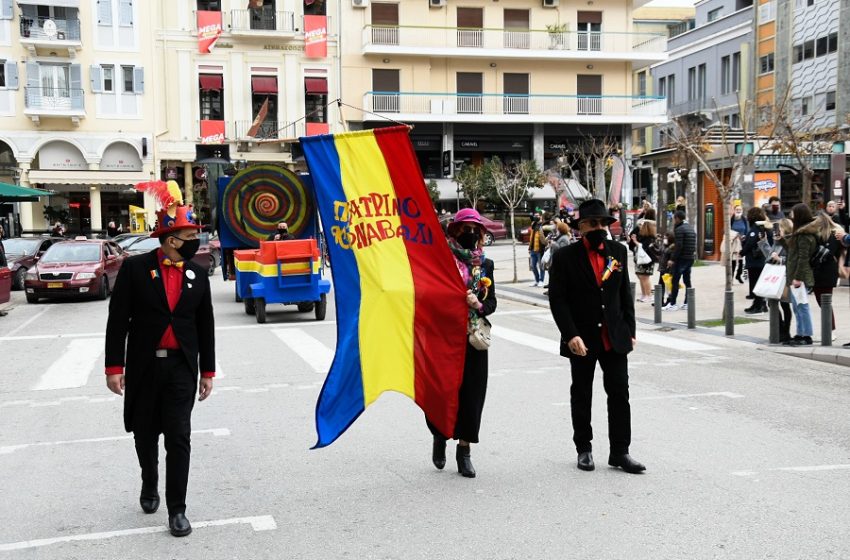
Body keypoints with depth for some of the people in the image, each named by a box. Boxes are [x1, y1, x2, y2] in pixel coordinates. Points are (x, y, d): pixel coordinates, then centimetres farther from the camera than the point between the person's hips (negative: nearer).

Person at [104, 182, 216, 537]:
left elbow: (205, 325, 8)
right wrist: (114, 366, -9)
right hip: (143, 366, -1)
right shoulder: (135, 267, -6)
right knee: (146, 434, 14)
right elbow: (118, 319, -5)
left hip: (182, 367, 1)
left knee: (178, 438, -2)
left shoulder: (197, 274, 3)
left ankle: (177, 509, 6)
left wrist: (208, 372, 7)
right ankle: (149, 486, 39)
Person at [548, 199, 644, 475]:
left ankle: (619, 451, 11)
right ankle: (584, 449, 23)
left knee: (620, 393, 2)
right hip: (581, 339, -3)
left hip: (615, 337, 3)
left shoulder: (619, 251, 5)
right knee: (581, 396, 10)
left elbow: (625, 294, 11)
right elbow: (557, 299, -10)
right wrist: (570, 335, -18)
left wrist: (630, 330, 7)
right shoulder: (565, 257, -7)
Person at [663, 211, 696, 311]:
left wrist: (672, 259, -18)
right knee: (687, 281, 11)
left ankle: (672, 304, -6)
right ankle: (687, 303, 11)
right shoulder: (691, 228, 16)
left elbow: (679, 246, -19)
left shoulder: (679, 229, -11)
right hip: (690, 258, 9)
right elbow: (694, 245, 16)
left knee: (675, 281, -5)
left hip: (681, 258, -8)